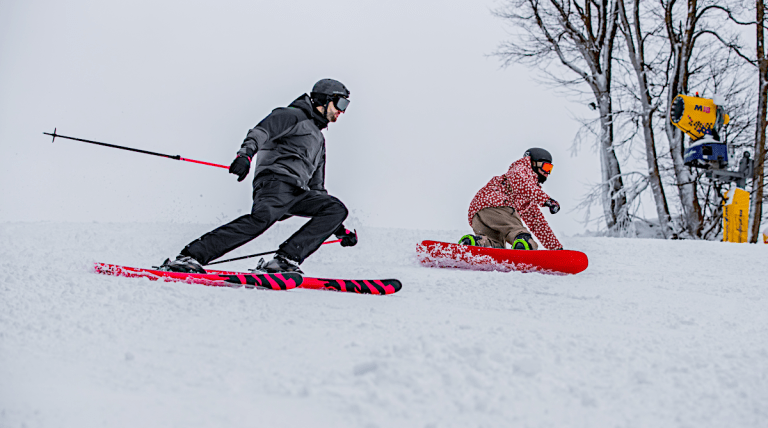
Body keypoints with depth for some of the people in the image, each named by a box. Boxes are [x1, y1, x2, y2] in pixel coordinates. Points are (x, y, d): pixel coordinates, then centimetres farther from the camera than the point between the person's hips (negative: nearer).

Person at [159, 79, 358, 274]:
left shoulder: (319, 140, 36)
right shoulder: (292, 115, 12)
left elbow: (317, 188, 35)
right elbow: (261, 132, -6)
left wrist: (341, 230, 29)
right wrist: (246, 154, -30)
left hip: (297, 194, 8)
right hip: (276, 181, -8)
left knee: (337, 209, -12)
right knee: (263, 217, -34)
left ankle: (284, 260, -22)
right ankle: (191, 256, -38)